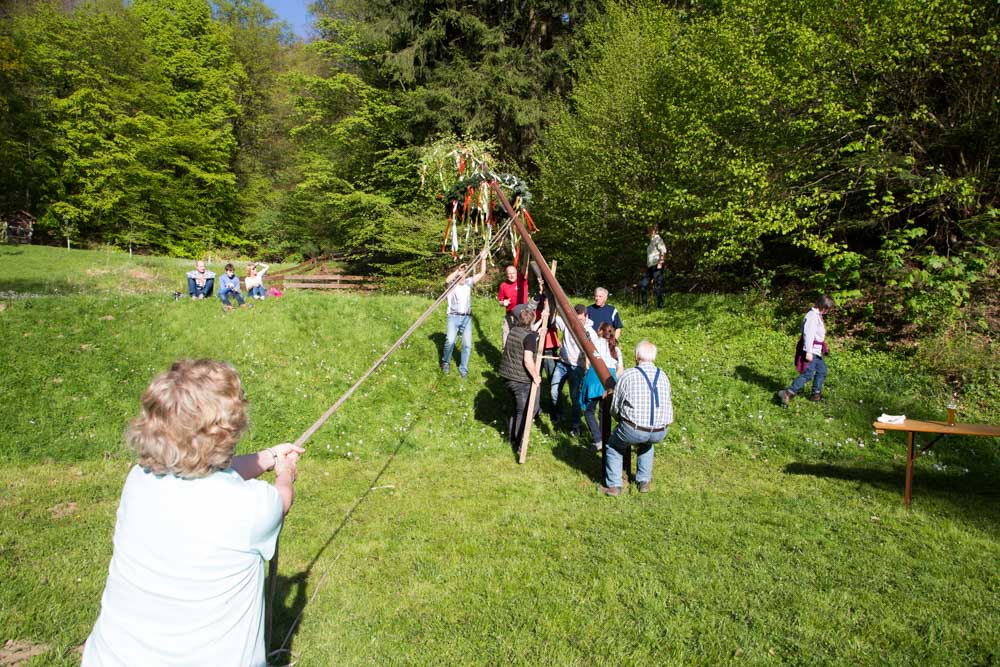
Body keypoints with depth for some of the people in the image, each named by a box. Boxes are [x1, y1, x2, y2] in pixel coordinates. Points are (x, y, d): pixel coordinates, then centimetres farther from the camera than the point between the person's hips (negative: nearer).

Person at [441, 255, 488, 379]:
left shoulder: (468, 282, 12)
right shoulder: (452, 284, 1)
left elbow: (482, 273, 10)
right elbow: (447, 280, -23)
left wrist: (483, 259, 3)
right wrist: (458, 270, -22)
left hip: (467, 318, 4)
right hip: (454, 317, -3)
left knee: (467, 344, -3)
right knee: (450, 341, -19)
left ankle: (463, 369, 10)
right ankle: (445, 362, 6)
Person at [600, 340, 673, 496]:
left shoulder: (627, 375, -1)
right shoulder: (663, 377, 12)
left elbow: (614, 408, 5)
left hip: (633, 430, -4)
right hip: (660, 433, 4)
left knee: (613, 446, 25)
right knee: (647, 444, 38)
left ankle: (613, 486, 20)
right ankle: (644, 482, 35)